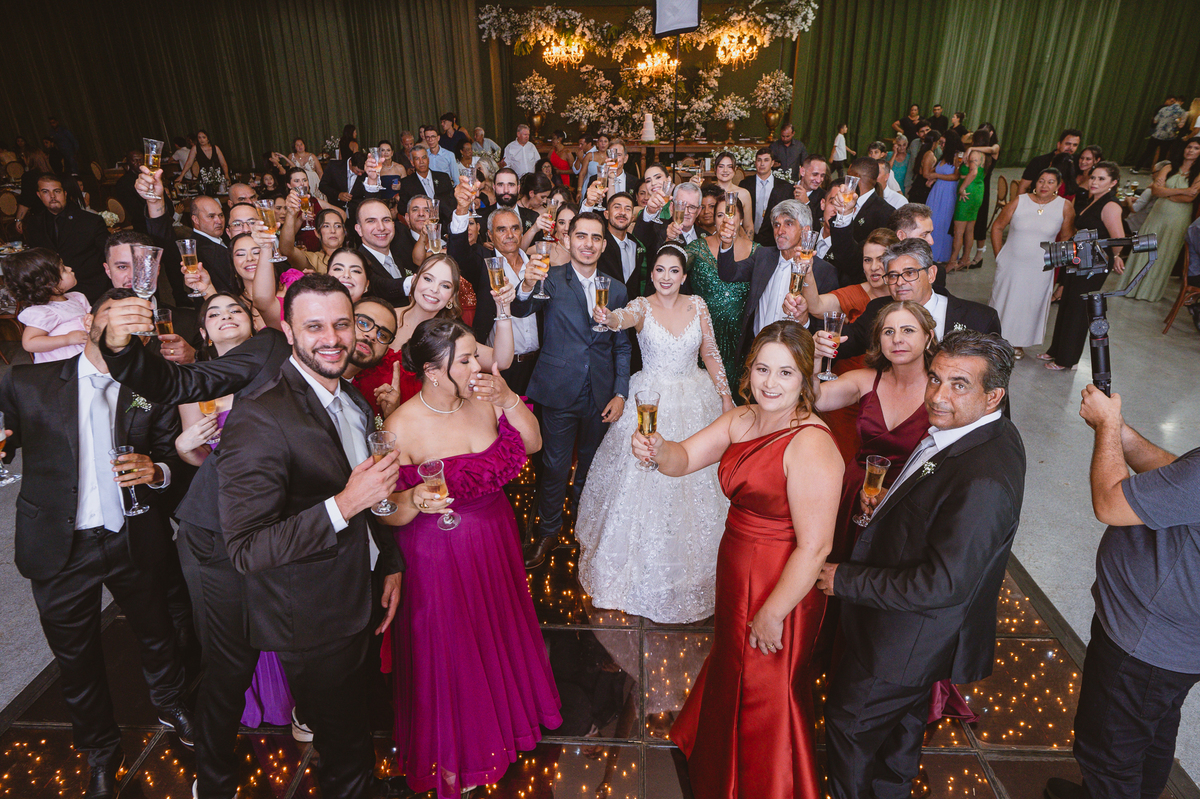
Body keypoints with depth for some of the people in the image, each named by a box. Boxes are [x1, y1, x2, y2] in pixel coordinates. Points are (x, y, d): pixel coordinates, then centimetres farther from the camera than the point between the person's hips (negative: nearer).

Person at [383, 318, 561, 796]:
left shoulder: (486, 400, -7)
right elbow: (390, 512, -15)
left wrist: (509, 398, -17)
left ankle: (506, 714, 54)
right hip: (437, 555, -4)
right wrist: (414, 501, -38)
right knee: (449, 651, 14)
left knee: (500, 631, 23)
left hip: (495, 542, 5)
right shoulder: (403, 426, -21)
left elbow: (532, 444, -2)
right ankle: (451, 758, 43)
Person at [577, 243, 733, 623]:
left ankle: (690, 567, 32)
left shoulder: (697, 305, 2)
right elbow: (624, 317, -31)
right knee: (645, 483, 2)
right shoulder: (642, 306, -7)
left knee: (694, 484, 11)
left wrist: (725, 395, 4)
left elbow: (710, 352, 7)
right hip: (652, 402, -2)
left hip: (695, 402, 3)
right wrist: (607, 317, -54)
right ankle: (643, 560, 23)